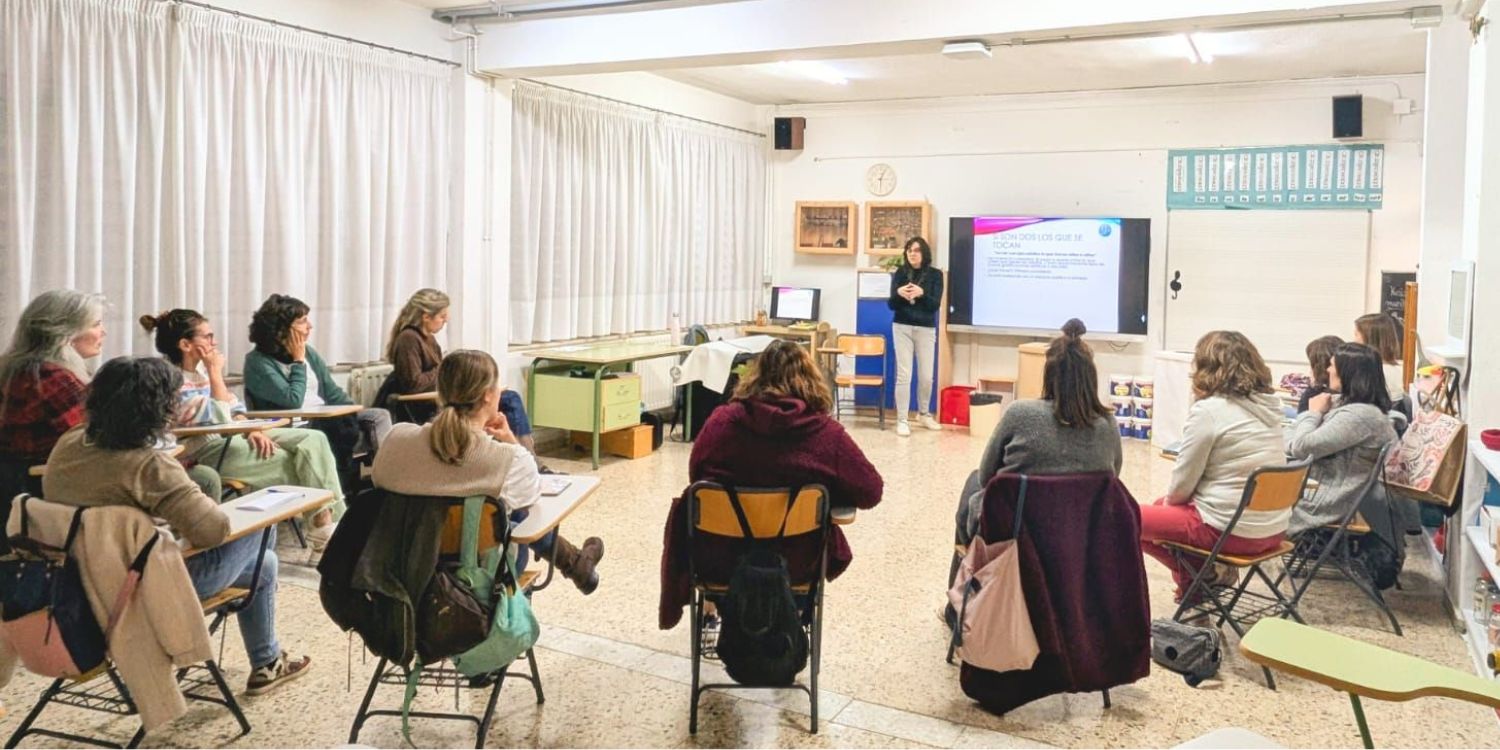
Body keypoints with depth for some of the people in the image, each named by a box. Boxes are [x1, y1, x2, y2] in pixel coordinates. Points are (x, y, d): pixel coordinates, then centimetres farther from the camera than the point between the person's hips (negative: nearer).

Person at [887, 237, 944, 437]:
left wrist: (921, 294, -27)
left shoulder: (935, 275, 0)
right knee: (903, 374, -4)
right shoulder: (900, 273, 2)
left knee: (926, 376, 6)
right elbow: (891, 305, 0)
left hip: (926, 329, 0)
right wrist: (899, 294, -22)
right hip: (902, 328, 0)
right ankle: (901, 420, 1)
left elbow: (935, 304, -9)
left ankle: (923, 413, 29)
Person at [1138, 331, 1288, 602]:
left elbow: (1182, 485, -11)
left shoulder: (1208, 410, -17)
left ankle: (1197, 575, 7)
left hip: (1231, 530, -8)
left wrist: (1170, 501, 12)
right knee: (1163, 506, 26)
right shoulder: (1268, 405, 6)